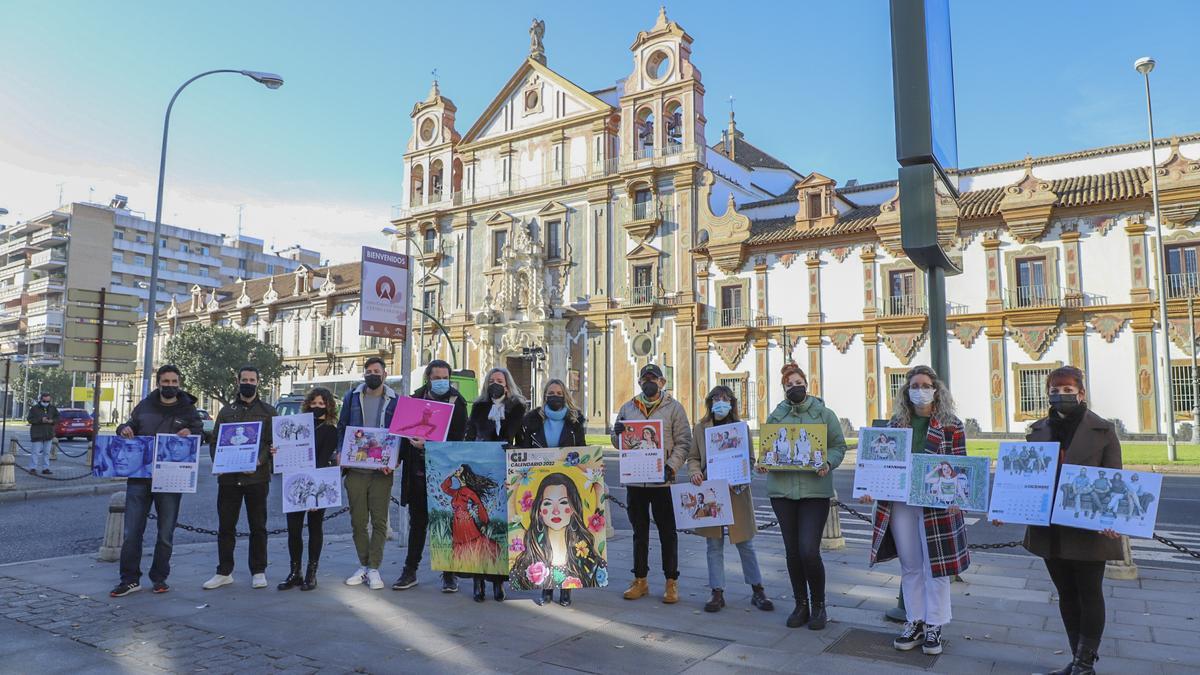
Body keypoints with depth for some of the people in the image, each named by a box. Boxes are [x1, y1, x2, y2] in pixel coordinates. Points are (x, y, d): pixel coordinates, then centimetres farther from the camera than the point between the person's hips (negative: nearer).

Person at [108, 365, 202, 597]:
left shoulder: (188, 410, 4)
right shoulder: (145, 406, 9)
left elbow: (200, 433, 1)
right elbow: (129, 426, 19)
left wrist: (190, 433, -21)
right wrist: (124, 429, -5)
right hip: (139, 477, 1)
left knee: (165, 535, 9)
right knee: (131, 532, 2)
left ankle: (159, 578, 22)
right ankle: (130, 579, 13)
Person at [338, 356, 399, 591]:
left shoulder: (395, 401, 4)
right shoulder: (352, 397, 9)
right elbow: (341, 428, 12)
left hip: (381, 472, -2)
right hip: (355, 469, 2)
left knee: (379, 521, 0)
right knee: (358, 521, 7)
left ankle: (374, 569, 8)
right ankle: (363, 565, 20)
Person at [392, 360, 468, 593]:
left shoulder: (457, 403, -1)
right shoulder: (415, 399, 10)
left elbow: (457, 438, -9)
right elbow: (404, 430, 12)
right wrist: (402, 458, 0)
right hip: (418, 471, 3)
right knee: (417, 522, 11)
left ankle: (449, 574, 13)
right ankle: (410, 571, 21)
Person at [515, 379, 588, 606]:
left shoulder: (575, 421, 7)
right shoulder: (533, 419, 7)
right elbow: (523, 449, 11)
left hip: (569, 485, 0)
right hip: (539, 485, 0)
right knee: (543, 533, 0)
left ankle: (566, 588, 7)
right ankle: (547, 587, 10)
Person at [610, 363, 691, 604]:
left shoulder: (673, 407, 1)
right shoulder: (628, 408, 11)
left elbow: (683, 442, -3)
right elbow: (618, 444, 14)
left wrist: (671, 467, -17)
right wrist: (617, 432, -9)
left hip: (662, 481, -3)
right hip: (634, 479, 3)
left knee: (667, 532, 5)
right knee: (639, 532, 13)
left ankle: (671, 582, 14)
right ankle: (640, 580, 23)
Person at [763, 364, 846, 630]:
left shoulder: (824, 414, 3)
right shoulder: (775, 416, 9)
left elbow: (838, 446, 4)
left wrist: (828, 464, -14)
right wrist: (763, 463, -7)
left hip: (815, 490, -3)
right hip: (782, 489, 3)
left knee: (809, 551, -9)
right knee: (792, 551, 9)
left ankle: (818, 605, 15)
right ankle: (801, 604, 26)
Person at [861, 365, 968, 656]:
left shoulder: (951, 425, -2)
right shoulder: (896, 423, 7)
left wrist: (955, 497, -19)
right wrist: (871, 489, -3)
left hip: (937, 505, -3)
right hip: (900, 503, 3)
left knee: (935, 566, 6)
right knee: (910, 567, 12)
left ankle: (934, 627, 21)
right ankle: (914, 623, 25)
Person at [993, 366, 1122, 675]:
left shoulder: (1102, 430, -5)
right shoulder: (1038, 431, 6)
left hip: (1088, 530, -4)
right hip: (1050, 530, 4)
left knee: (1089, 594, 8)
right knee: (1066, 595, 14)